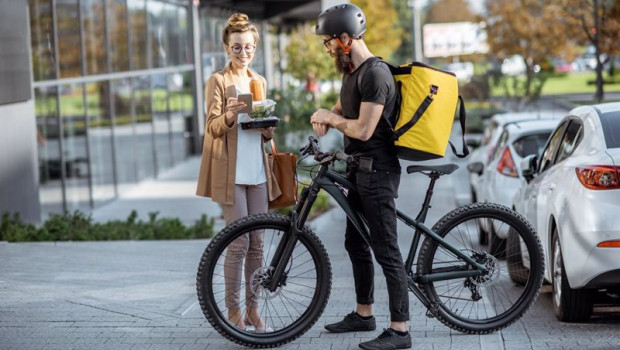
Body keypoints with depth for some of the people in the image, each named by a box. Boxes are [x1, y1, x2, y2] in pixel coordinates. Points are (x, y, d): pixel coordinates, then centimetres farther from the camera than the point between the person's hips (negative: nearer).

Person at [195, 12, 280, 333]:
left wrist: (266, 121, -7)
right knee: (238, 243, -8)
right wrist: (229, 114, -29)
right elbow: (213, 128, -8)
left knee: (256, 244, 5)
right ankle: (233, 310, 3)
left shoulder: (260, 82, 15)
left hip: (257, 171, 5)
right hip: (230, 172, -5)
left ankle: (252, 309, 13)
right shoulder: (218, 81, -1)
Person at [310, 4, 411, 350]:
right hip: (360, 169, 10)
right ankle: (364, 314, 31)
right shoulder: (352, 71, 12)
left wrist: (330, 118, -8)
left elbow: (363, 129, -24)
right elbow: (342, 108, 26)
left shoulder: (375, 74, -19)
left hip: (377, 171, -10)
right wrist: (324, 120, 4)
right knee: (356, 243, 18)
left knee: (386, 251, -9)